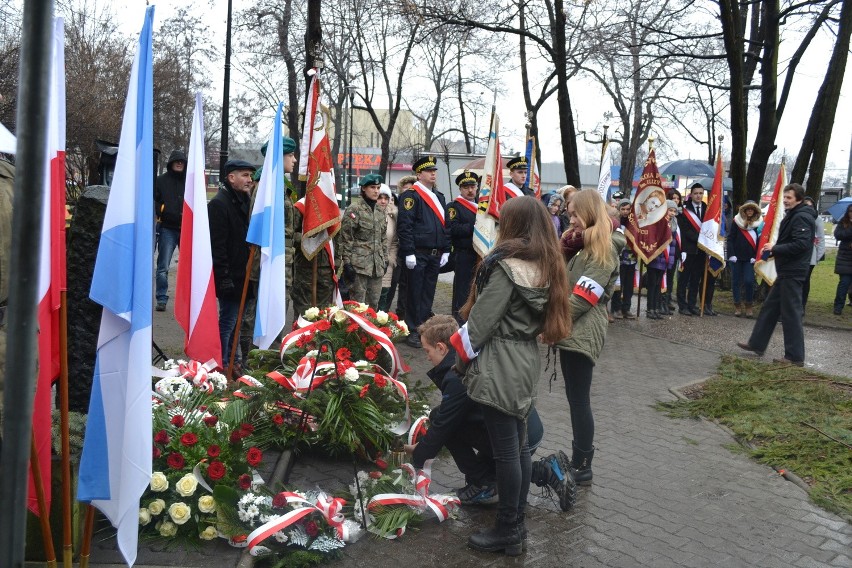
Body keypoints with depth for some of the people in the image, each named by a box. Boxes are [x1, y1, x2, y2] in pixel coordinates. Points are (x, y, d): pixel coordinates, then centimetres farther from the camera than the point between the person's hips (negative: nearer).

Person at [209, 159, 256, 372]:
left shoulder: (244, 200, 15)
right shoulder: (219, 203, -13)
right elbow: (217, 245, -19)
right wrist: (224, 277, -21)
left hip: (242, 275, 9)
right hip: (230, 277, -9)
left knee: (232, 318, 16)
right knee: (228, 320, -2)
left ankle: (231, 360, 26)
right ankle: (223, 364, 8)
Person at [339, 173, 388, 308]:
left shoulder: (380, 211, 15)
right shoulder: (354, 209, -6)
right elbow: (345, 239, -9)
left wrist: (384, 260, 16)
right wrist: (347, 262, -13)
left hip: (377, 265, 6)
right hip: (359, 263, -6)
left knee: (374, 304, 9)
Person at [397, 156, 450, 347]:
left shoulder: (439, 197, 17)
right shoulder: (411, 195, -7)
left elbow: (445, 225, 19)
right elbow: (404, 225, -14)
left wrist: (446, 250, 12)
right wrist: (409, 252, -18)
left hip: (436, 255, 7)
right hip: (418, 254, -7)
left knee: (428, 293, 11)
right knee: (415, 293, 1)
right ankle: (412, 331, 9)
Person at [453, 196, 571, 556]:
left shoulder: (507, 264, -18)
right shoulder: (546, 265, 8)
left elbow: (483, 317, -17)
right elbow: (542, 316, 12)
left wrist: (461, 356, -3)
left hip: (499, 366, -9)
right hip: (527, 361, 9)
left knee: (505, 451, 2)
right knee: (519, 447, 16)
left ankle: (507, 532, 14)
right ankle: (517, 523, 28)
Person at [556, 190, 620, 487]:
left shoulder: (603, 250, -14)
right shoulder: (587, 247, 17)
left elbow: (582, 298, -19)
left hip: (582, 333, -10)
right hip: (573, 330, 10)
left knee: (579, 400, -3)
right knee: (575, 397, 15)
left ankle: (582, 467, 7)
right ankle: (578, 458, 26)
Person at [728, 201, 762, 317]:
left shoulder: (758, 223, 0)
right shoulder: (737, 221, 0)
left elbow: (760, 241, -1)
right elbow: (730, 239, -2)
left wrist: (755, 256, -9)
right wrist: (731, 255, -9)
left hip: (749, 258, -1)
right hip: (736, 257, 1)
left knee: (749, 281, -7)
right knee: (736, 281, 5)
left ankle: (749, 305, 8)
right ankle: (737, 305, 16)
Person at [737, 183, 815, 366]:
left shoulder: (801, 217, -15)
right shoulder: (792, 215, 17)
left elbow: (801, 244, -25)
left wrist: (775, 249, -19)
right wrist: (772, 250, 8)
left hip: (793, 272, -11)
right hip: (786, 270, 11)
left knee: (791, 313, -5)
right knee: (770, 307, 15)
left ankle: (795, 357, 2)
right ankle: (757, 344, 24)